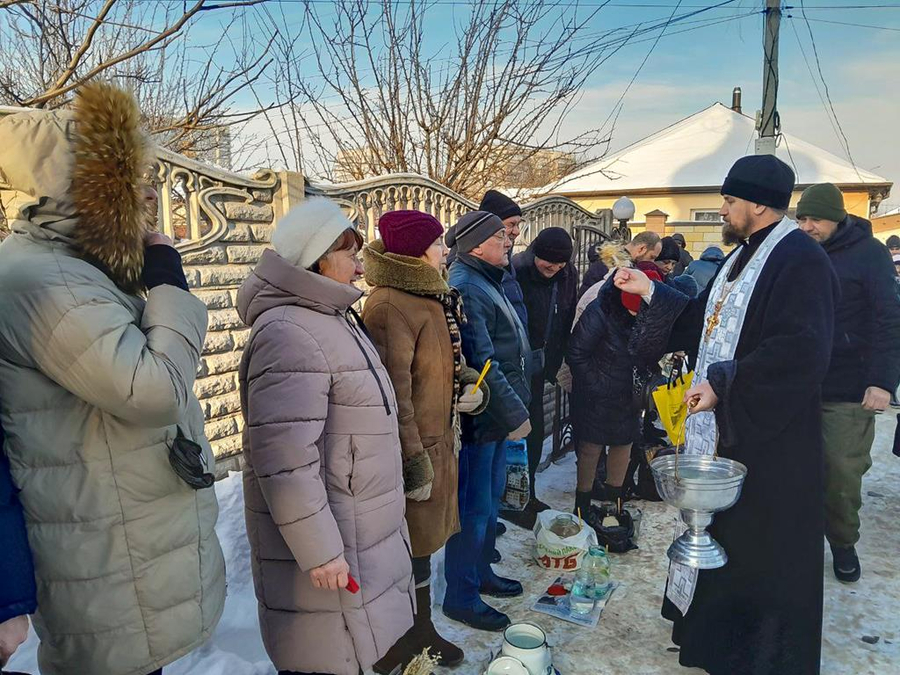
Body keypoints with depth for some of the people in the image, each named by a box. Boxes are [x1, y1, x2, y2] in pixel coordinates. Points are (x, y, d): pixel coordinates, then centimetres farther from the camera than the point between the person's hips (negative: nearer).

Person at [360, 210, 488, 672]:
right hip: (412, 449, -9)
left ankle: (422, 629, 41)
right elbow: (394, 392, -22)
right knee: (409, 549, 7)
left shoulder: (434, 298, 9)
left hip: (439, 441, 9)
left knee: (424, 542, 21)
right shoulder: (390, 306, -20)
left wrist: (472, 385, 1)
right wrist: (414, 461, -20)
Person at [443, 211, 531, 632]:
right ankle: (461, 598, 17)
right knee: (475, 506, 1)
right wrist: (515, 414, -20)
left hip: (499, 414, 10)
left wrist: (514, 407, 18)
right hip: (481, 416, -10)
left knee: (490, 498, 21)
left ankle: (481, 572, 38)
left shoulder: (487, 281, 14)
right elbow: (481, 362, -24)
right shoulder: (465, 287, -19)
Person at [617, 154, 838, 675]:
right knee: (717, 525, 21)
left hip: (769, 437, -10)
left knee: (762, 549, 5)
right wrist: (651, 292, 14)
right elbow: (704, 321, 19)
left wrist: (723, 382, -24)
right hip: (724, 425, 10)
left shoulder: (800, 259, -18)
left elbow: (803, 350, -28)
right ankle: (714, 628, 41)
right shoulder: (743, 257, 13)